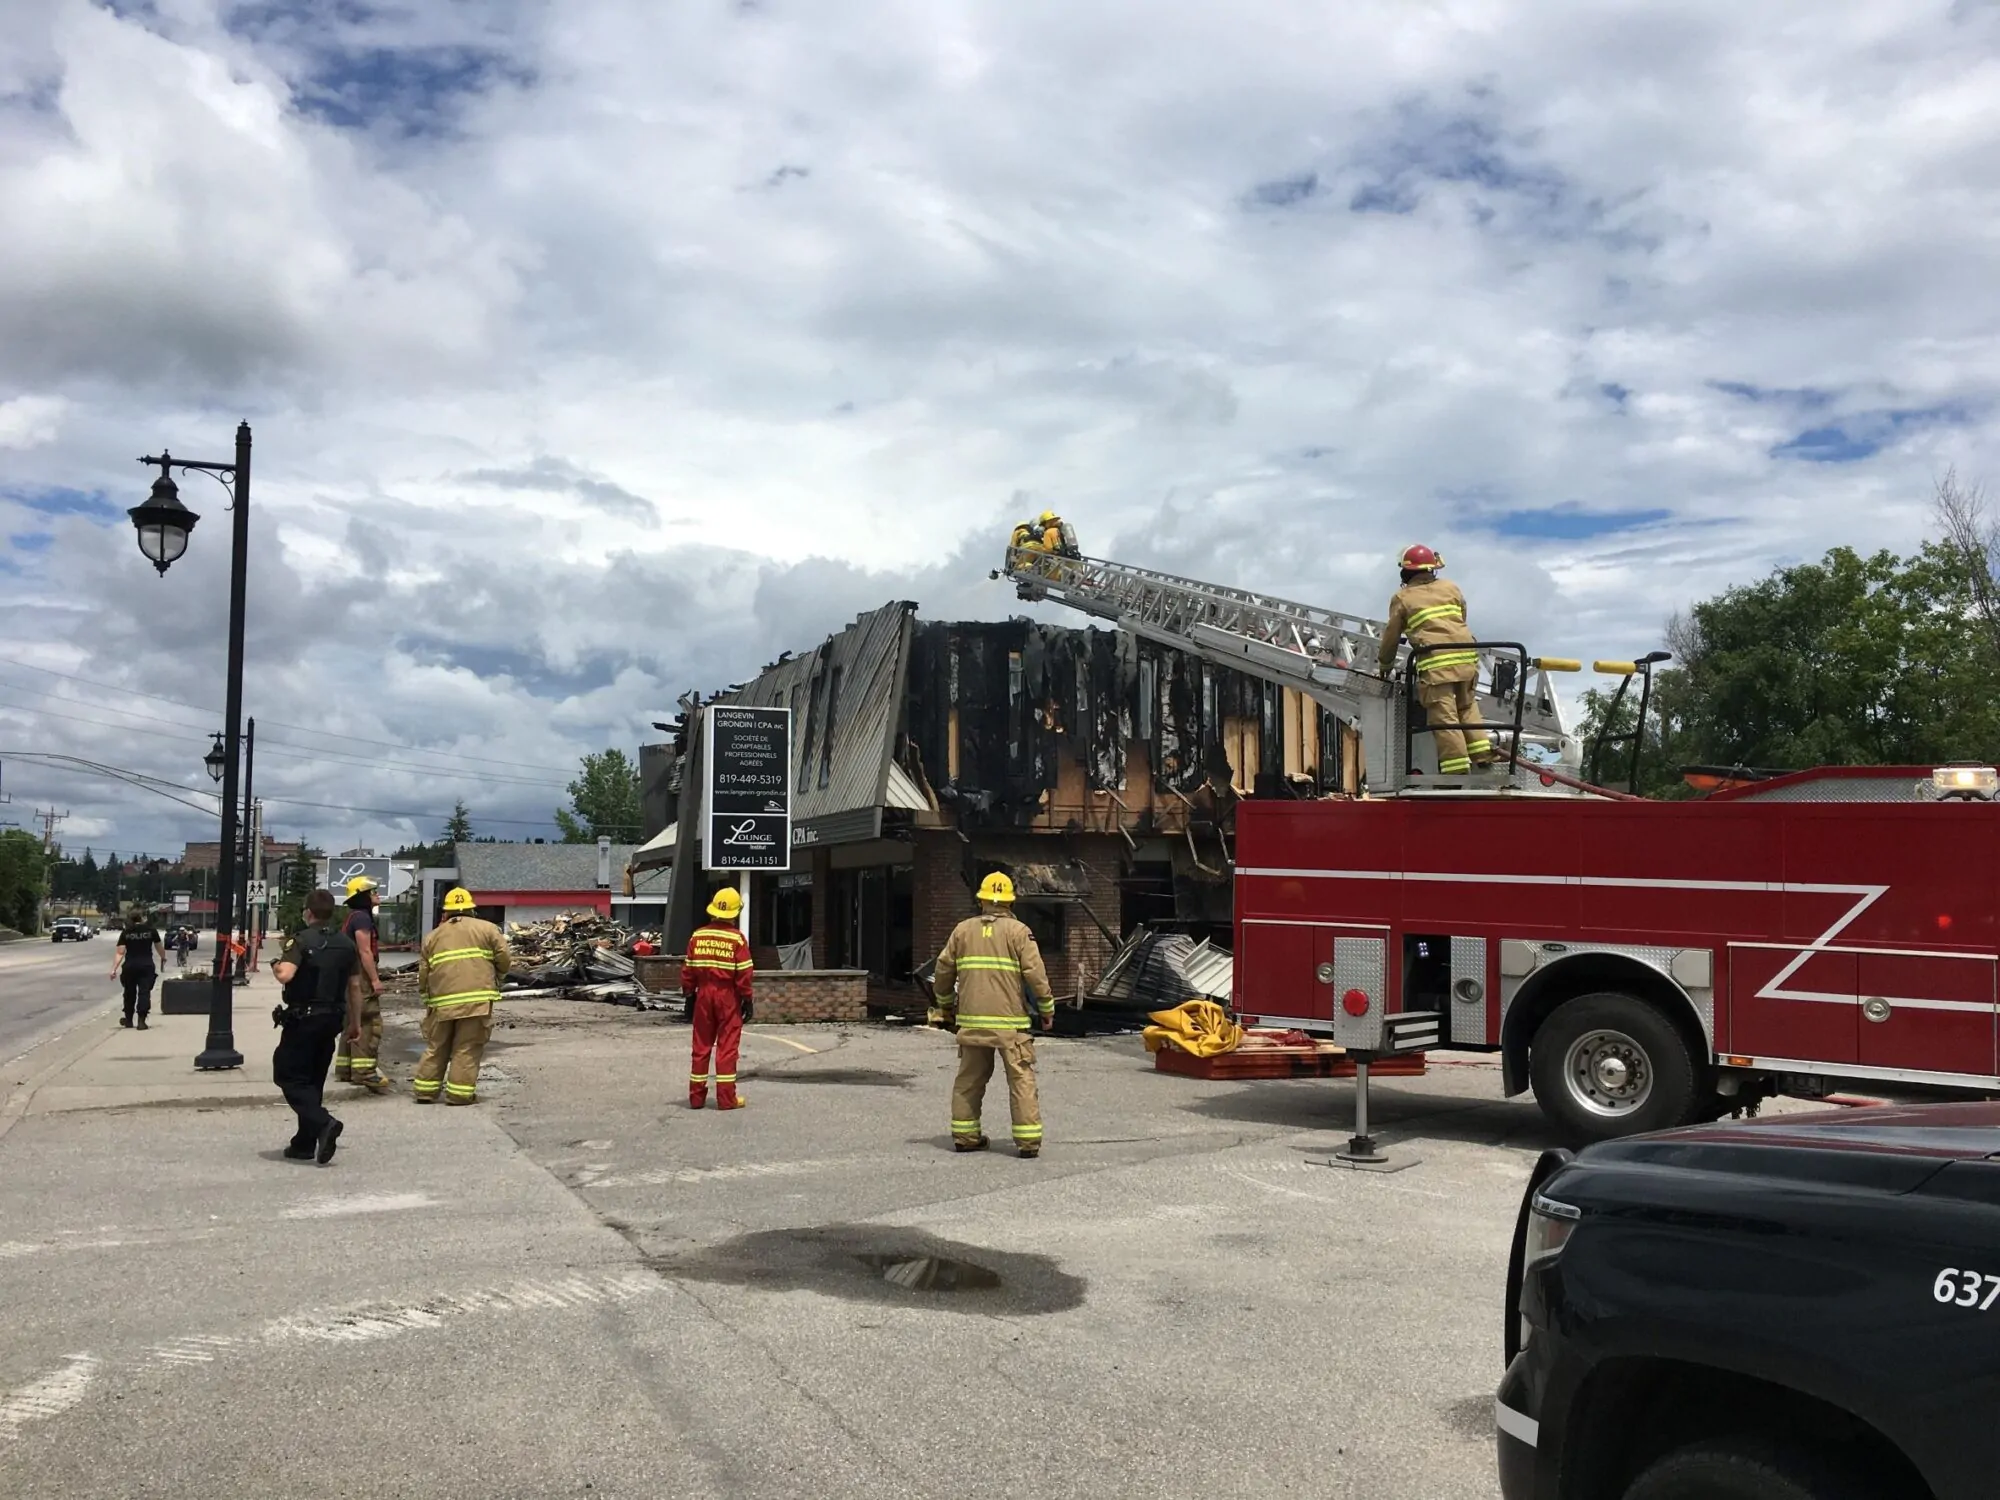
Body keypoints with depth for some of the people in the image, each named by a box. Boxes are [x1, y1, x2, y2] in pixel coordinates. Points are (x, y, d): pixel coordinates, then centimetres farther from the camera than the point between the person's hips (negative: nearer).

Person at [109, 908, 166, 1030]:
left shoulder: (126, 933, 2)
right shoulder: (151, 930, 0)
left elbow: (120, 952, -6)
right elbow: (159, 947, 9)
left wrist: (114, 969, -8)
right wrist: (163, 958, 28)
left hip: (130, 966, 2)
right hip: (146, 965, -2)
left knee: (130, 992, 18)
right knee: (144, 992, -1)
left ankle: (128, 1019, 30)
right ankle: (141, 1021, -9)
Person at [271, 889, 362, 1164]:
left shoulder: (302, 941, -12)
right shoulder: (346, 944, 7)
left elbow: (285, 975, -27)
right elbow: (354, 988, 10)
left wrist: (276, 967, -4)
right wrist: (355, 1023, 18)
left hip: (303, 1019, -6)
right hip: (332, 1019, 6)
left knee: (289, 1076, 0)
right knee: (313, 1081, 15)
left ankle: (323, 1123, -21)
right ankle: (304, 1144, 17)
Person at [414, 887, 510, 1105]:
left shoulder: (433, 936, 15)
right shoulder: (487, 929, 7)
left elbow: (423, 974, 13)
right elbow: (503, 959, 2)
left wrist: (425, 995, 27)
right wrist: (496, 978, 20)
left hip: (441, 1001, 3)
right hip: (476, 999, -3)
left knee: (436, 1047, 16)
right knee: (467, 1049, 2)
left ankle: (425, 1090, 18)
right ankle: (459, 1093, -1)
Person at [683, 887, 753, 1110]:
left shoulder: (698, 935, 2)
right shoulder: (736, 938, -9)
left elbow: (688, 969, 5)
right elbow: (744, 973, -10)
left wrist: (689, 994, 15)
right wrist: (747, 999, -2)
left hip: (704, 994, 4)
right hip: (728, 996, -4)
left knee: (701, 1045, 11)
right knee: (727, 1046, 1)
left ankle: (696, 1096, 15)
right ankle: (727, 1098, 2)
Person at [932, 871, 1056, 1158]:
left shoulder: (962, 930, 10)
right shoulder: (1018, 931, -1)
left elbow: (944, 971, 13)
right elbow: (1035, 974, -7)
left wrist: (946, 1005, 28)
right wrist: (1047, 1009, 4)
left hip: (971, 1019, 4)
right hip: (1010, 1020, -4)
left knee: (969, 1078, 14)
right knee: (1021, 1079, 0)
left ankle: (964, 1136, 17)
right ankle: (1028, 1140, -3)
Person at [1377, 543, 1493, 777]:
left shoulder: (1402, 598, 9)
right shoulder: (1451, 588, 20)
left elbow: (1392, 635, 13)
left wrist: (1385, 666, 28)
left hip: (1435, 663, -5)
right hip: (1466, 657, 5)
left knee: (1444, 717, -4)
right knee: (1467, 707, 21)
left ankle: (1457, 769, -8)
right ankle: (1482, 755, 14)